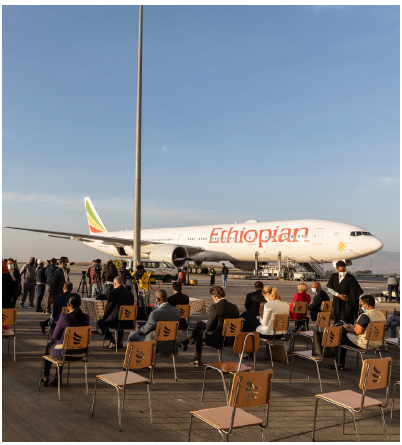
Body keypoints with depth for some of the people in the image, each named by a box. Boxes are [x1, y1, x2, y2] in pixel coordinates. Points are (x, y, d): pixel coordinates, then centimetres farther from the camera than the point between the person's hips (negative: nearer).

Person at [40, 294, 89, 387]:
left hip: (66, 353, -5)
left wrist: (54, 337, 15)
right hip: (80, 353, 5)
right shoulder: (85, 317, -7)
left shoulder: (64, 317, -22)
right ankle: (58, 377, 37)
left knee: (49, 346, 29)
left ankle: (45, 377, 44)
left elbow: (55, 337, -11)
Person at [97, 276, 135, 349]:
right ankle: (119, 341, 36)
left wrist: (104, 316, 16)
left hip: (116, 321, -6)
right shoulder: (130, 293, 6)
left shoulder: (112, 292, -12)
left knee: (100, 322, 19)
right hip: (129, 322, 6)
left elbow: (108, 308, -7)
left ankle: (112, 342, 13)